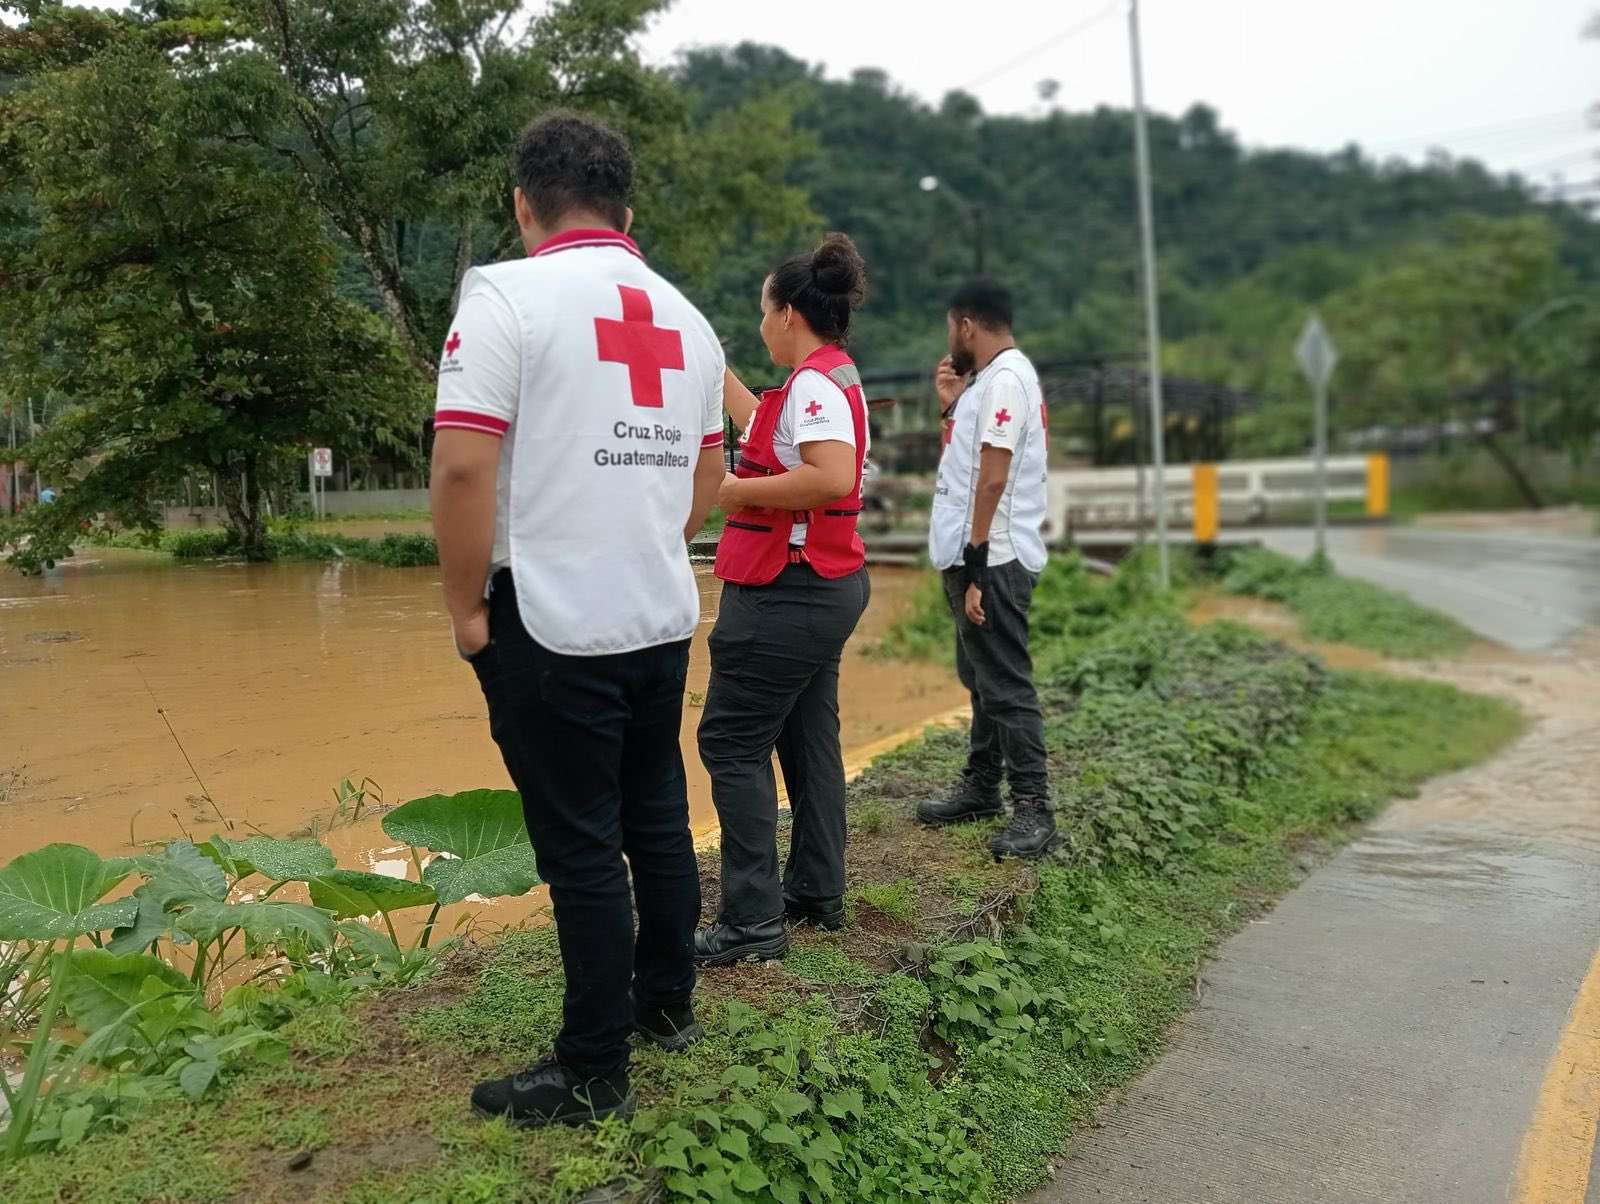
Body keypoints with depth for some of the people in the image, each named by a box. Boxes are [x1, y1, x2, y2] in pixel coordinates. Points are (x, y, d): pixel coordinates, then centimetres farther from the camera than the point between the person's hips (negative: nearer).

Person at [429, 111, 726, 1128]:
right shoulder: (687, 319, 11)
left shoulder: (508, 294, -10)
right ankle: (667, 1004, 35)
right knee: (658, 815, 19)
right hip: (664, 615, 7)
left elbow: (463, 466, -19)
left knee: (581, 847, 2)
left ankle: (593, 1074, 16)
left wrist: (466, 605, -8)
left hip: (554, 623, -6)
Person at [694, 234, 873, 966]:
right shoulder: (828, 378, 15)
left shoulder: (815, 383, -16)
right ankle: (818, 891, 24)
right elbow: (761, 425, 32)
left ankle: (753, 920, -4)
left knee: (731, 743, -7)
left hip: (788, 595, -11)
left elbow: (833, 477, -31)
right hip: (825, 586, 11)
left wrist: (739, 490, -21)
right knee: (808, 738, 15)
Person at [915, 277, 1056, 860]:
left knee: (1006, 685, -9)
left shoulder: (1005, 378, -14)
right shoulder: (987, 379, 18)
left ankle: (1033, 808, -4)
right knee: (982, 677, 17)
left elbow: (993, 478, -21)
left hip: (992, 561, -11)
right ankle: (981, 788, 28)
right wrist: (953, 403, 15)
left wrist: (976, 564, -23)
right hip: (974, 557, 11)